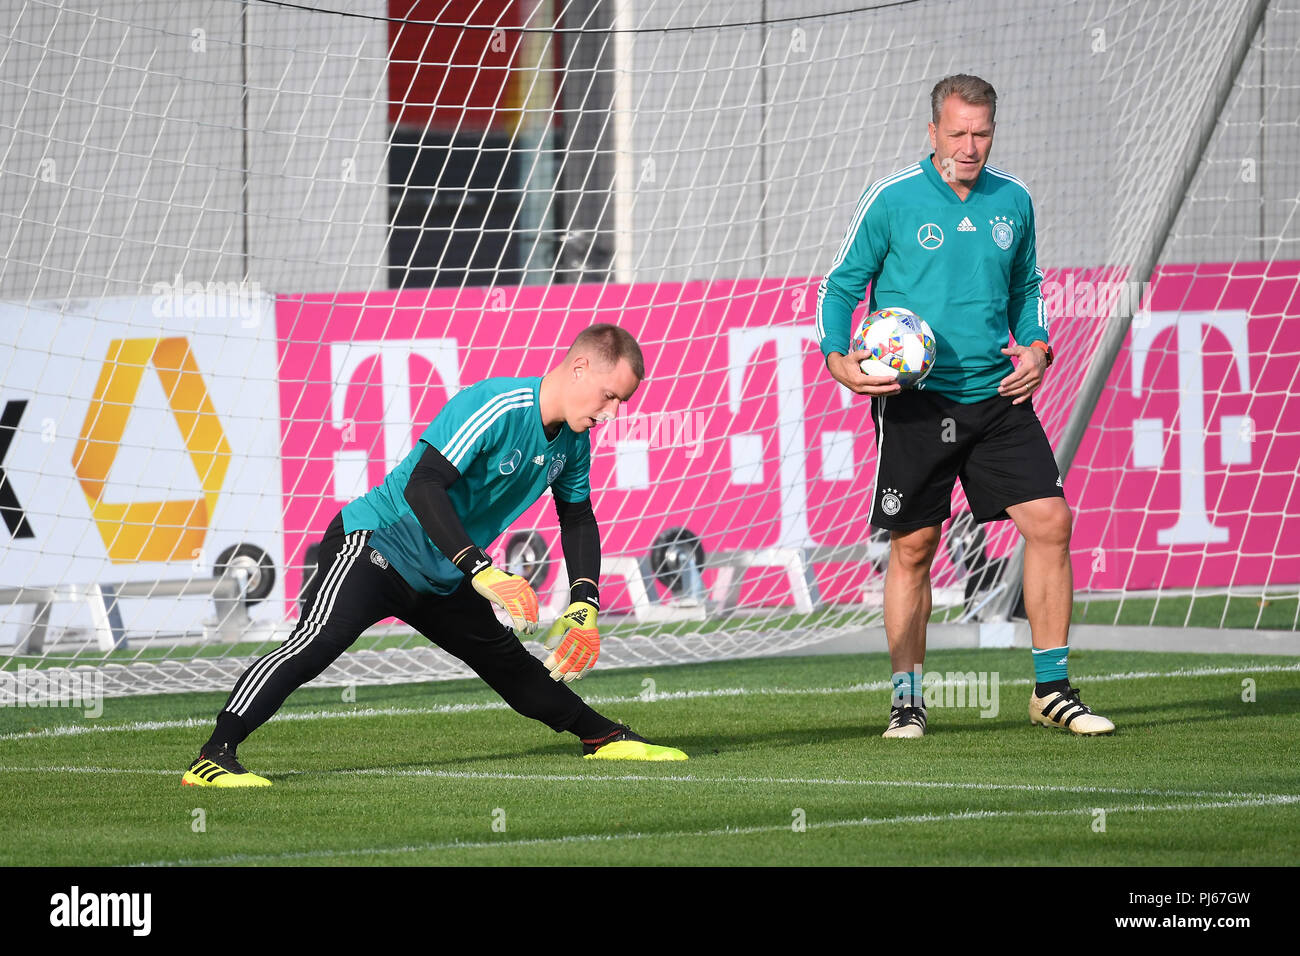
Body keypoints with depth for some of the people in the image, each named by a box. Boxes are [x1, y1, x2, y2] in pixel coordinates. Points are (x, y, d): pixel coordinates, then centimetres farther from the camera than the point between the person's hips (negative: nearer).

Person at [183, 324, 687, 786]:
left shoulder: (573, 441, 4)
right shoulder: (497, 408, -26)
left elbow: (578, 517, 20)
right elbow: (423, 485, -33)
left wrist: (583, 604, 8)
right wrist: (482, 571, -37)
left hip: (440, 577, 9)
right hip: (374, 544, -9)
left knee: (508, 662, 20)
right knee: (317, 643, -28)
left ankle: (603, 738, 38)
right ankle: (213, 758, -34)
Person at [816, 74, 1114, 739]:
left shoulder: (1013, 201, 7)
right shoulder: (892, 200, -5)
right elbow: (839, 286, 2)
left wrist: (1036, 347, 3)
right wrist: (839, 360, -14)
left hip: (997, 394, 3)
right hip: (913, 401, -3)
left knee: (1049, 522, -7)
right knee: (912, 548, 0)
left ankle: (1052, 689, 3)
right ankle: (907, 700, 12)